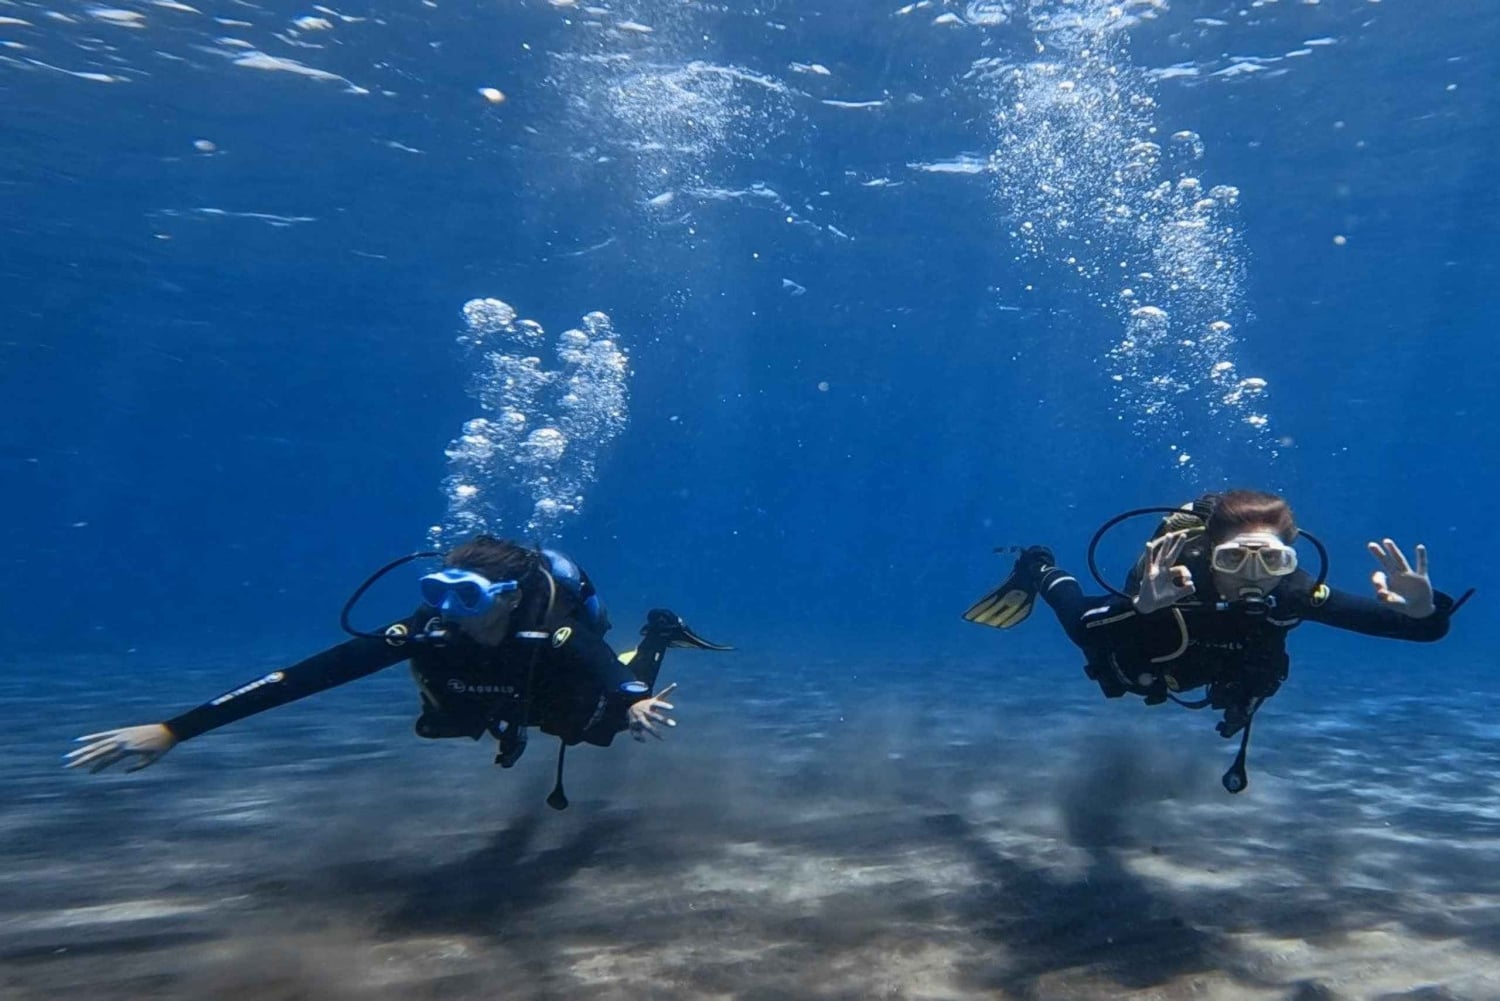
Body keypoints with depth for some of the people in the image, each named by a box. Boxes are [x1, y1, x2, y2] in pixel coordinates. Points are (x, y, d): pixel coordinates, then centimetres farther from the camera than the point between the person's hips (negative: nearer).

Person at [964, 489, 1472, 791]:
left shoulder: (1291, 593, -39)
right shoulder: (1181, 586, -48)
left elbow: (1424, 625, -40)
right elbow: (1083, 632, -56)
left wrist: (1424, 613, -62)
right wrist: (1143, 607, -73)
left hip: (1183, 669, 4)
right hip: (1132, 664, -4)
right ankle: (1037, 571, 54)